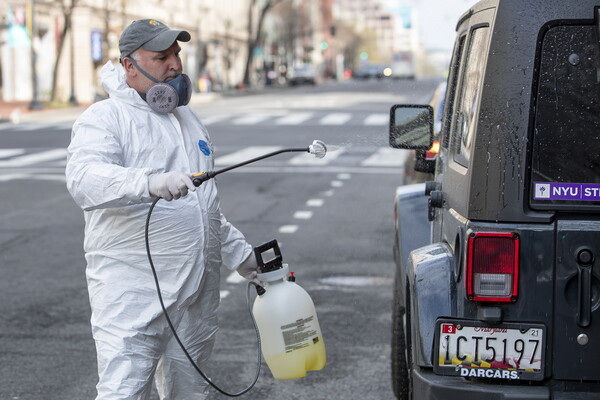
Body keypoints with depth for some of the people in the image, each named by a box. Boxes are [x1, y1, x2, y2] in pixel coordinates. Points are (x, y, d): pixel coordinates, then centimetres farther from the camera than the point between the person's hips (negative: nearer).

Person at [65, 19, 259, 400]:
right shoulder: (104, 118, -6)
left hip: (198, 295, 7)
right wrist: (149, 182, -42)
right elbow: (83, 178, -27)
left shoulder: (189, 119, 19)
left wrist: (239, 253, 28)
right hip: (132, 294, -7)